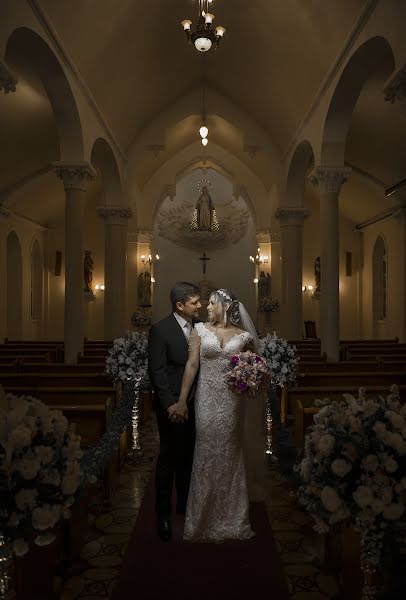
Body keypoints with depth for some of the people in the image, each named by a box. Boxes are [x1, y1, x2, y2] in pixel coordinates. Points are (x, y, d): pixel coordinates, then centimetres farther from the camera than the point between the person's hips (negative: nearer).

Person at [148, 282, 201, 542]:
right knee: (169, 458, 6)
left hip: (195, 403, 6)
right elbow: (157, 371, -15)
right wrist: (170, 404, -17)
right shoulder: (161, 330, -14)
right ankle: (163, 513, 22)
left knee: (188, 457, 18)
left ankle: (185, 502, 36)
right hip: (173, 405, -5)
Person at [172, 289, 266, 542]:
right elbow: (192, 364, -3)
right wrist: (182, 400, -8)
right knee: (206, 454, 4)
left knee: (230, 455, 9)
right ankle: (204, 518, 21)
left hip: (233, 402, 0)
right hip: (207, 401, 0)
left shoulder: (243, 336, 3)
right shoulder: (201, 330, 2)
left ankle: (231, 518, 26)